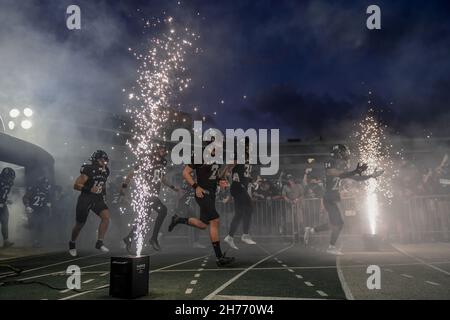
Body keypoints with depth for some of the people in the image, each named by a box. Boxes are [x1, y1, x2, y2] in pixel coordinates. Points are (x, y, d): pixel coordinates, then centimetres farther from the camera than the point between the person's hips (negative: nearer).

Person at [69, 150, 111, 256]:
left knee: (106, 216, -19)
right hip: (85, 199, -5)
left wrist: (104, 191, 11)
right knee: (80, 224, 6)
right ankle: (72, 244, 32)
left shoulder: (105, 171, 4)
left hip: (98, 199, 5)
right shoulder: (88, 170, -16)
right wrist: (90, 189, -27)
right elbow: (76, 185, -17)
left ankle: (99, 243, -13)